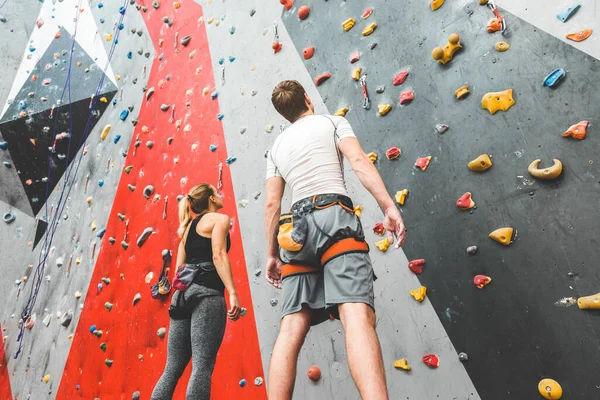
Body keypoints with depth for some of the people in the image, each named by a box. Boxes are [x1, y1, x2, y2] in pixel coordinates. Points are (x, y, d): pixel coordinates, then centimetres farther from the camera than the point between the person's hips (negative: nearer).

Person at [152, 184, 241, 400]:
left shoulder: (188, 226, 26)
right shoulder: (220, 218, 4)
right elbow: (218, 256, -11)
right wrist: (233, 293, -17)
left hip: (183, 293, 8)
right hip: (206, 293, -8)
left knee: (172, 368, 8)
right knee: (202, 367, -10)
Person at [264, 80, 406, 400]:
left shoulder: (277, 147, 26)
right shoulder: (332, 122, 16)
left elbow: (272, 204, 19)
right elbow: (359, 161, -3)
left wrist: (272, 254, 22)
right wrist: (389, 207, -10)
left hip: (296, 228, 5)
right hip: (334, 216, -4)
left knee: (292, 328, 0)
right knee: (357, 315, -21)